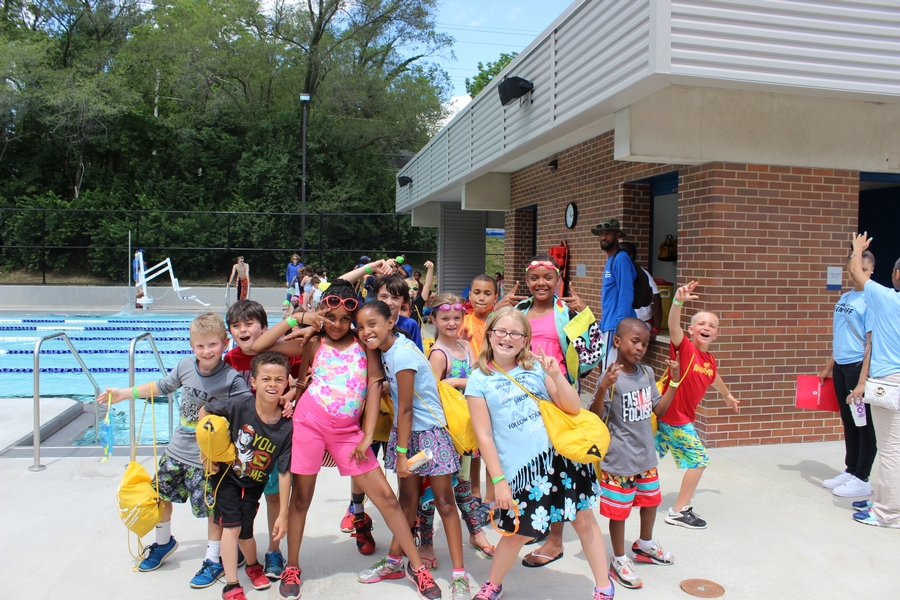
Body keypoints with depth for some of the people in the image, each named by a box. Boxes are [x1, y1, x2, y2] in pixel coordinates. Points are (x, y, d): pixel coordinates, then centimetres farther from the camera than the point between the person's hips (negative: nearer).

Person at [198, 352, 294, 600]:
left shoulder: (286, 427, -24)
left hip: (254, 484, 1)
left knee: (244, 530, 9)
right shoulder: (238, 406, -27)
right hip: (227, 475, -1)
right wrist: (206, 449, -7)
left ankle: (253, 566, 41)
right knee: (232, 526, -6)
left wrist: (283, 514, -16)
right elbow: (204, 411, -9)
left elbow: (284, 472, -19)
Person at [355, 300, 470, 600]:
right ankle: (394, 562, 30)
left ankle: (459, 575, 8)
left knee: (444, 501, 0)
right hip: (407, 432, 8)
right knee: (407, 499, 18)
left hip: (429, 432, -8)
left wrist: (401, 452, -16)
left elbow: (406, 409, -21)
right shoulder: (388, 349, 1)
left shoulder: (401, 354, -23)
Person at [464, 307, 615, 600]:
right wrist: (498, 480, -6)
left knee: (584, 521, 8)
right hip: (520, 467, -2)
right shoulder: (479, 380, -2)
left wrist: (556, 374, -14)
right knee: (518, 533, 7)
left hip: (560, 453, 2)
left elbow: (574, 408, 1)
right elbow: (484, 435, -3)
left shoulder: (536, 367, 4)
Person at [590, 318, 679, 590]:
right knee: (619, 511, 8)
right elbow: (595, 417, -23)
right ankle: (619, 561, 28)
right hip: (619, 460, -7)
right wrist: (603, 388, -38)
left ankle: (644, 546, 49)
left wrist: (674, 381, 0)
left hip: (646, 456, 8)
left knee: (651, 501, 25)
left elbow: (659, 409, 9)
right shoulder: (611, 377, -21)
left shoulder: (647, 373, 1)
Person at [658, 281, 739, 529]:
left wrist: (728, 396, 49)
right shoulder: (685, 348, -15)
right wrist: (678, 302, -54)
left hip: (683, 418, 7)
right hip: (671, 416, -7)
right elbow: (673, 327, -36)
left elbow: (715, 379, 30)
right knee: (699, 460, -1)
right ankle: (679, 511, 10)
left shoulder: (710, 361, 7)